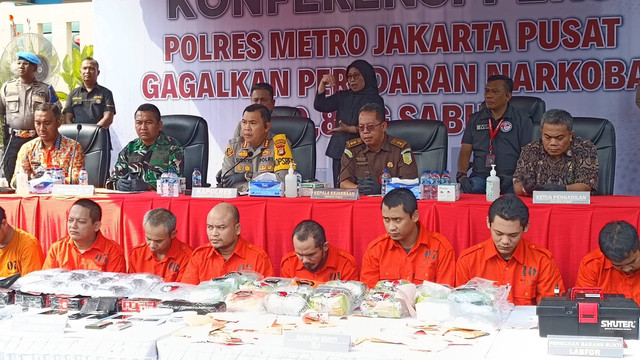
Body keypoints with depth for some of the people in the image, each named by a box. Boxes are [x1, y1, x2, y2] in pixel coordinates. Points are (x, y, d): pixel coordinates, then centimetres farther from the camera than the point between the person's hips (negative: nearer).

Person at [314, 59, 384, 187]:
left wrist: (350, 129, -18)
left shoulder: (375, 100, 2)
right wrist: (322, 84, -2)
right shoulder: (343, 97, 16)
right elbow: (320, 106, 9)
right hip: (339, 152, 4)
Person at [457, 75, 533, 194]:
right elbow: (465, 152, 13)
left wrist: (514, 177, -15)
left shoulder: (522, 120, 10)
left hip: (509, 179, -2)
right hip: (480, 176, 2)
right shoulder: (475, 119, 19)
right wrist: (462, 175, -6)